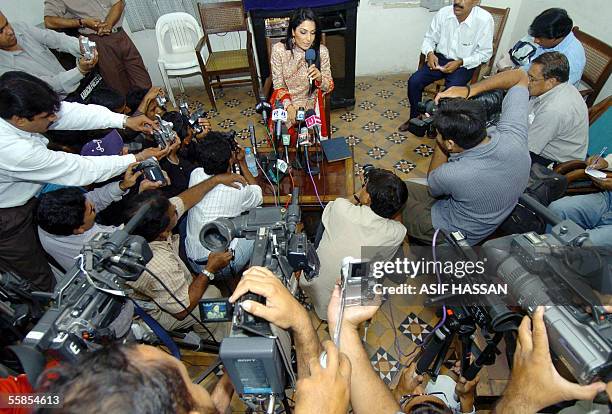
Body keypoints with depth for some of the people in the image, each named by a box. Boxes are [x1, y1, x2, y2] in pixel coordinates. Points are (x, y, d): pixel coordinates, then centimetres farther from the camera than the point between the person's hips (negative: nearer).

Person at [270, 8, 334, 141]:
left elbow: (329, 87, -3)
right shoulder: (278, 50, -12)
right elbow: (278, 85, -5)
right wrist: (288, 106, -22)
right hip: (285, 100, 0)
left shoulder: (321, 51, -11)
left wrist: (320, 78, -25)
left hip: (311, 101, 0)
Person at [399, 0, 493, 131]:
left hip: (464, 64, -3)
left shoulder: (484, 19, -17)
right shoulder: (443, 13, -9)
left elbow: (485, 53, -9)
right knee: (413, 81, -16)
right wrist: (430, 53, -16)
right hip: (440, 58, 3)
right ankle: (415, 117, 5)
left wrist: (459, 62, -20)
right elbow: (430, 38, 4)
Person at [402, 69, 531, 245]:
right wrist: (469, 90, -16)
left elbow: (432, 184, -11)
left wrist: (440, 141, -15)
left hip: (452, 233, -6)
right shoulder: (513, 135, -24)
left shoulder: (451, 175, -40)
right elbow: (520, 76, -6)